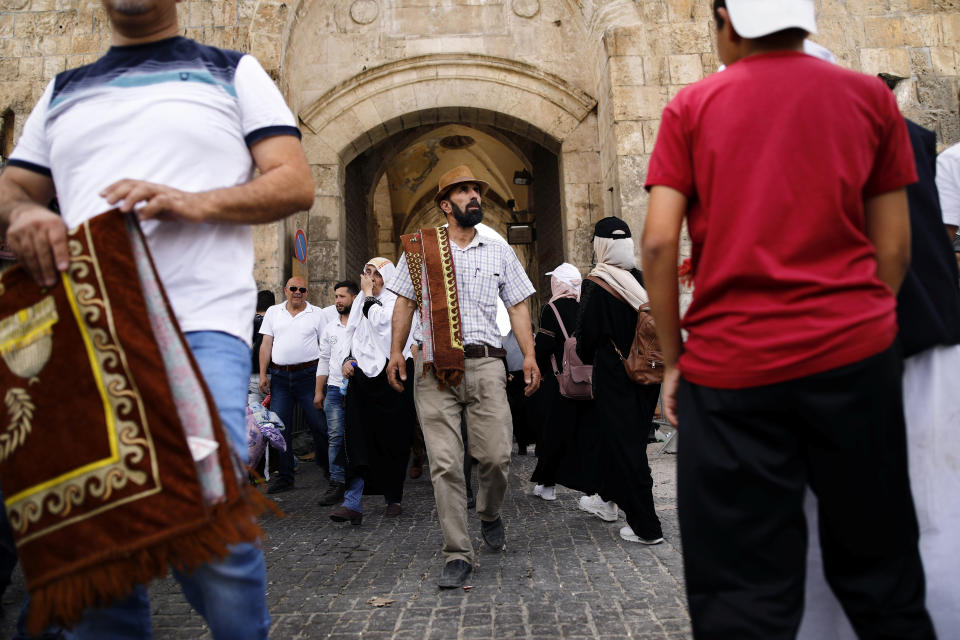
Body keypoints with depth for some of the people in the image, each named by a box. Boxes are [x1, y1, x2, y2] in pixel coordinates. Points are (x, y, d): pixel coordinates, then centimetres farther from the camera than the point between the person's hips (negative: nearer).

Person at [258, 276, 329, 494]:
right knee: (280, 427, 4)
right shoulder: (273, 312, 14)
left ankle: (327, 468, 12)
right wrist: (263, 375, 5)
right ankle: (284, 476, 12)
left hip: (308, 374, -3)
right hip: (279, 376, 3)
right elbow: (266, 344, 12)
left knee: (319, 424, -4)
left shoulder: (317, 313, 6)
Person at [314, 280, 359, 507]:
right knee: (335, 437, 0)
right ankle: (337, 483, 5)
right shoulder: (330, 327, 17)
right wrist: (319, 390, 14)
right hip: (334, 388, 4)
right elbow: (324, 360, 18)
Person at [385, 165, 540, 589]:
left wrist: (529, 355, 1)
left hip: (485, 364, 1)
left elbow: (517, 306, 13)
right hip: (434, 368, -1)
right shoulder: (420, 248, 12)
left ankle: (489, 515, 28)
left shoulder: (500, 251, 16)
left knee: (496, 456, -5)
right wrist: (396, 351, -1)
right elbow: (405, 302, 11)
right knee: (445, 464, -3)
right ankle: (457, 554, 7)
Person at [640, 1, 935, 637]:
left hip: (730, 366, -2)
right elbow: (894, 245, 8)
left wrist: (672, 358, 4)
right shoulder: (870, 96, 9)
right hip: (855, 355, 2)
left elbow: (659, 243, -5)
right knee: (878, 568, 18)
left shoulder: (692, 106, 4)